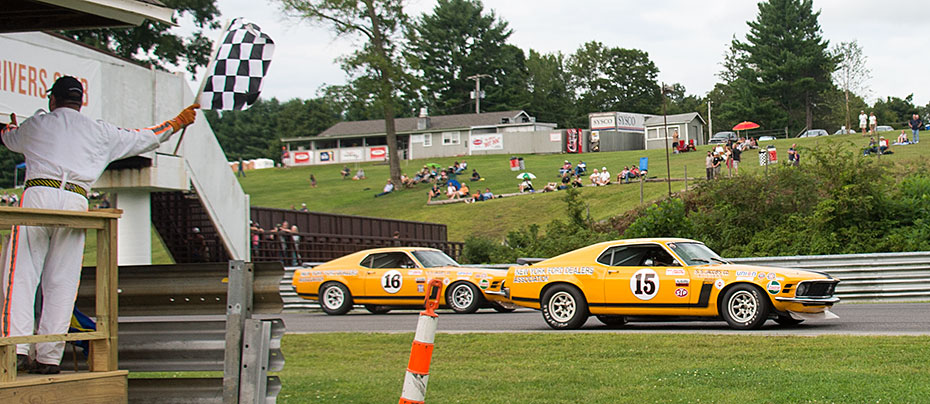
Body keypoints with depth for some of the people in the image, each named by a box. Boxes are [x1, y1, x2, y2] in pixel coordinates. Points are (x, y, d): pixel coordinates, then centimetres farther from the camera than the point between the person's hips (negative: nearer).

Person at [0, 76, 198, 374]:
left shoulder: (35, 124, 18)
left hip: (38, 194, -1)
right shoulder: (101, 132, 19)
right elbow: (143, 139, 30)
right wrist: (177, 123, 46)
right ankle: (49, 357, 2)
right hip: (76, 203, 1)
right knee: (61, 282, 4)